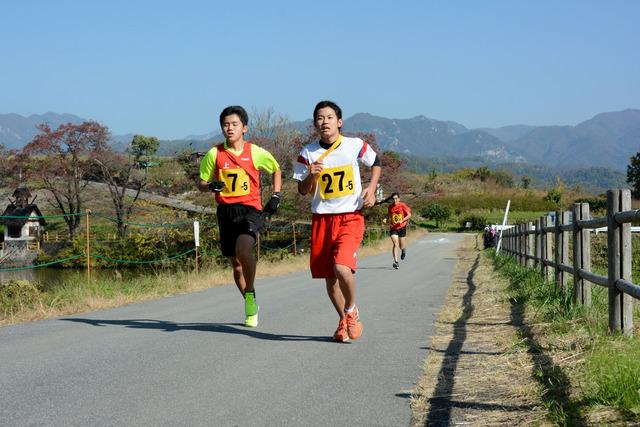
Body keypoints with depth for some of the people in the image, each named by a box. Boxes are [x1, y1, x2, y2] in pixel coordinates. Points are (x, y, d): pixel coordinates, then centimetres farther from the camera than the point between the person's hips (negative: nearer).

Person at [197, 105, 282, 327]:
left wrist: (275, 197, 8)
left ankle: (250, 295, -10)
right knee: (236, 263, 8)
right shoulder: (214, 154, 2)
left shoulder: (257, 153, 1)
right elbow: (201, 184, 10)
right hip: (226, 211, 3)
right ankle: (251, 308, 25)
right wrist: (211, 186, -13)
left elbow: (276, 170, 19)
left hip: (250, 209, -3)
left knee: (243, 249, -30)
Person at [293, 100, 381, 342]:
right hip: (322, 219, 3)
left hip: (351, 217, -3)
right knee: (328, 275, 7)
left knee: (342, 267, -22)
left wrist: (371, 189, 2)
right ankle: (344, 321, 28)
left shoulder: (355, 146, -2)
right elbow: (303, 191, 4)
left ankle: (351, 311, 5)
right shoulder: (308, 153, 1)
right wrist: (311, 175, -16)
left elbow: (376, 163, 17)